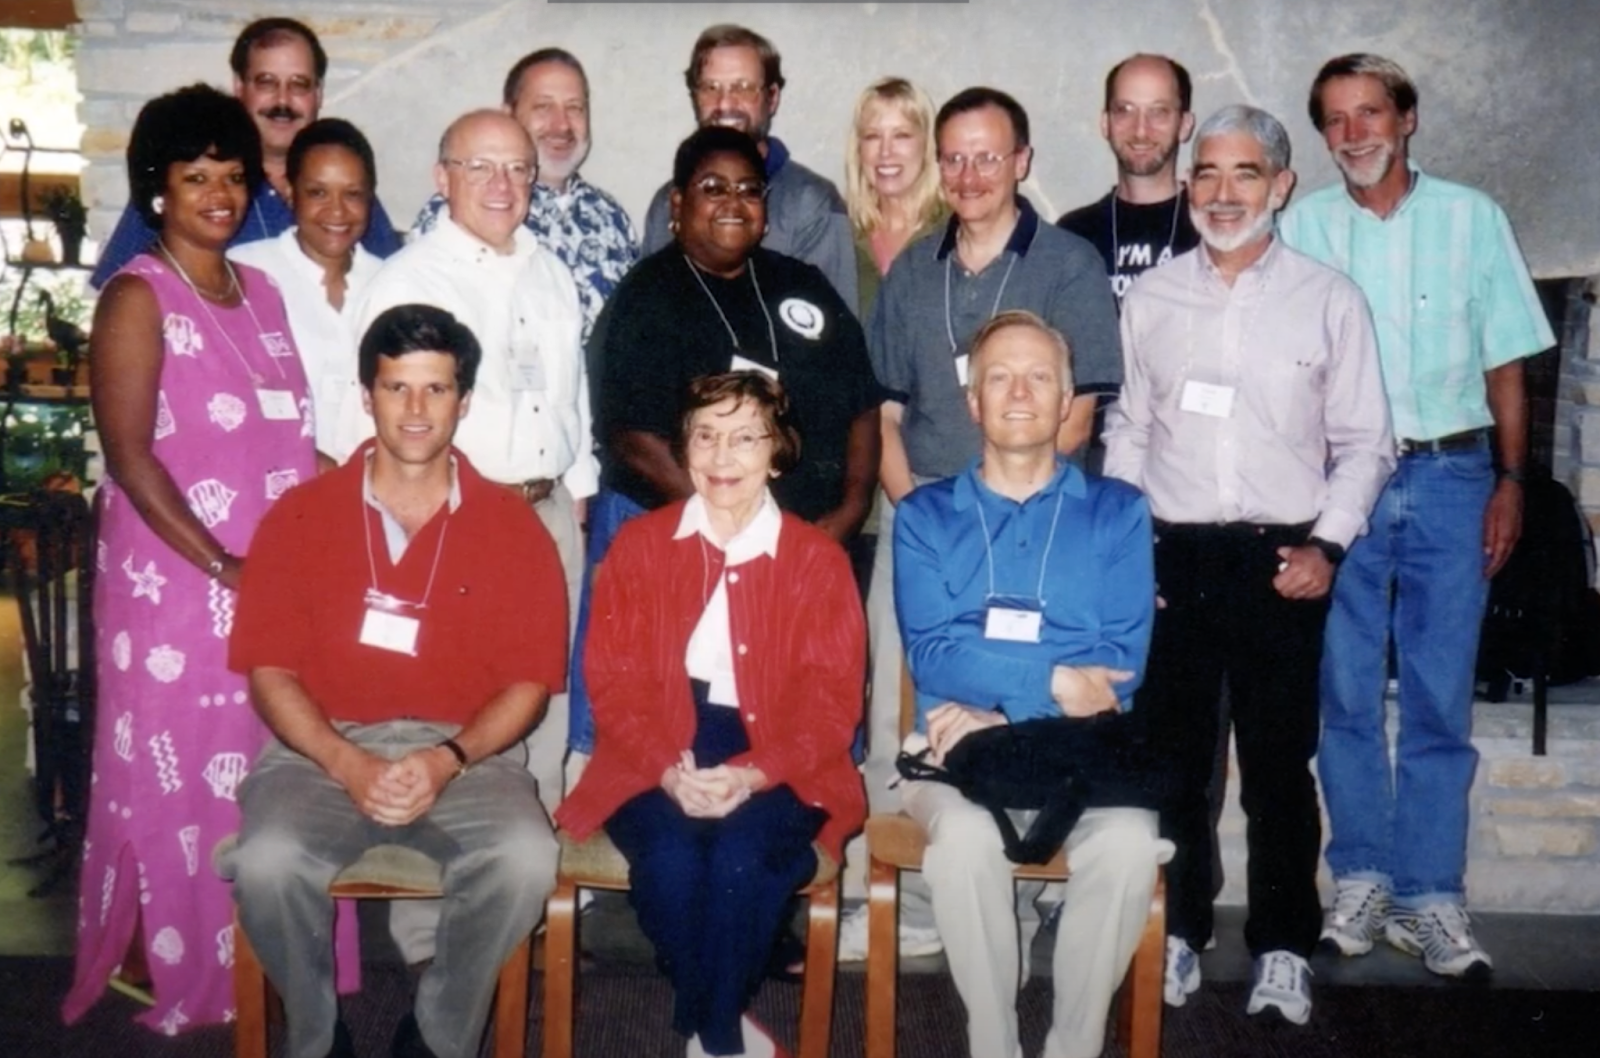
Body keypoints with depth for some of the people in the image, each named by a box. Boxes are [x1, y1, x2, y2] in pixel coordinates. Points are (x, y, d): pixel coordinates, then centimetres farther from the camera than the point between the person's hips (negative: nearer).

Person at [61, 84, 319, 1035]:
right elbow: (130, 458, -13)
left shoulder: (262, 292, 13)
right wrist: (222, 568, -17)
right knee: (183, 780, 4)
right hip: (177, 584, -6)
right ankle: (188, 975, 19)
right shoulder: (138, 298, -6)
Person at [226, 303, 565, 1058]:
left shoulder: (512, 527, 4)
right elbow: (268, 668, 1)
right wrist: (348, 765, -15)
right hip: (324, 749, 0)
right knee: (266, 864, -29)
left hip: (466, 753, 0)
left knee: (526, 861, -29)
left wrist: (447, 761, -15)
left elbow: (530, 678, 1)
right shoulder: (300, 516, 5)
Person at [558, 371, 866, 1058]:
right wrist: (669, 768, -16)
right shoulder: (638, 544, 9)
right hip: (657, 766, 1)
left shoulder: (818, 557, 5)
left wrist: (752, 775, -18)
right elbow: (613, 682, 2)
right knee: (670, 859, -29)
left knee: (740, 859, -30)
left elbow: (831, 701, -1)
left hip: (775, 772, 0)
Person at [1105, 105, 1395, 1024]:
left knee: (1279, 765, 4)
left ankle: (1284, 948, 17)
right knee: (1173, 760, 7)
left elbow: (1364, 442, 4)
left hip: (1282, 560, -2)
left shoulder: (1330, 300, 3)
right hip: (1171, 557, 2)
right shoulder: (1149, 298, 9)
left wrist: (1327, 543, -6)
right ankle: (1178, 932, 21)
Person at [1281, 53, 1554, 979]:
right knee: (1346, 692, 4)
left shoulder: (1471, 218, 7)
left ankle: (1430, 895, 10)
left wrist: (1511, 480, 0)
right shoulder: (1304, 228, 5)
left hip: (1449, 477, 0)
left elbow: (1504, 361, 8)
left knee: (1441, 696, 2)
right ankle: (1362, 878, 17)